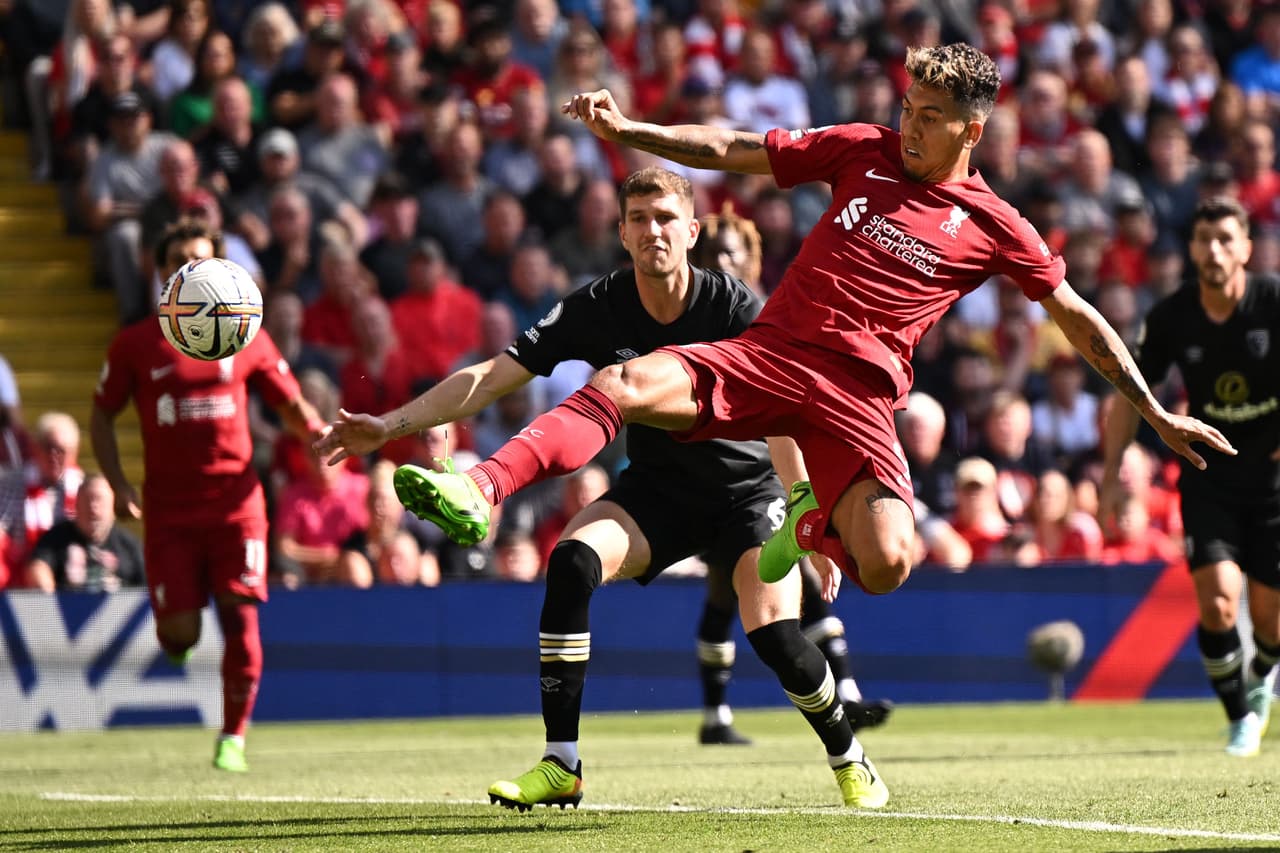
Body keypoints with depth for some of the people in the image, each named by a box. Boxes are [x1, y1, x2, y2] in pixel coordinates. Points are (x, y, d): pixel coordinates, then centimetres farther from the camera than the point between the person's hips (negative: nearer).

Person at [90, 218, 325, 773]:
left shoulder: (246, 338, 5)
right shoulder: (135, 344, 3)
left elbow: (290, 405, 11)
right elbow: (102, 416, 10)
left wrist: (319, 434, -11)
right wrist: (117, 484, -3)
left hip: (235, 502, 0)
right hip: (169, 511, 0)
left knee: (240, 619, -9)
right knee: (181, 633, -8)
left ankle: (233, 738, 5)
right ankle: (173, 633, 31)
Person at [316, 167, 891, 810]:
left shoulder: (733, 306, -17)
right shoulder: (596, 310, -12)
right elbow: (491, 378, -13)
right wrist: (389, 425, -21)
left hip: (744, 489, -2)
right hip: (655, 487, 2)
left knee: (774, 635, -22)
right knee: (571, 561, -27)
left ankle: (850, 762, 9)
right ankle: (560, 765, -20)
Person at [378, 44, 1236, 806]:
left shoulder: (994, 227, 7)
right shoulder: (863, 150, 11)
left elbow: (1078, 317, 15)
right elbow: (731, 151, 12)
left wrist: (1156, 412, 15)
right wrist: (626, 130, 1)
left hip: (859, 390, -1)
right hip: (768, 353, 1)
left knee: (887, 564, -24)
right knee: (628, 382, -27)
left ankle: (812, 523, 13)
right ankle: (481, 491, -41)